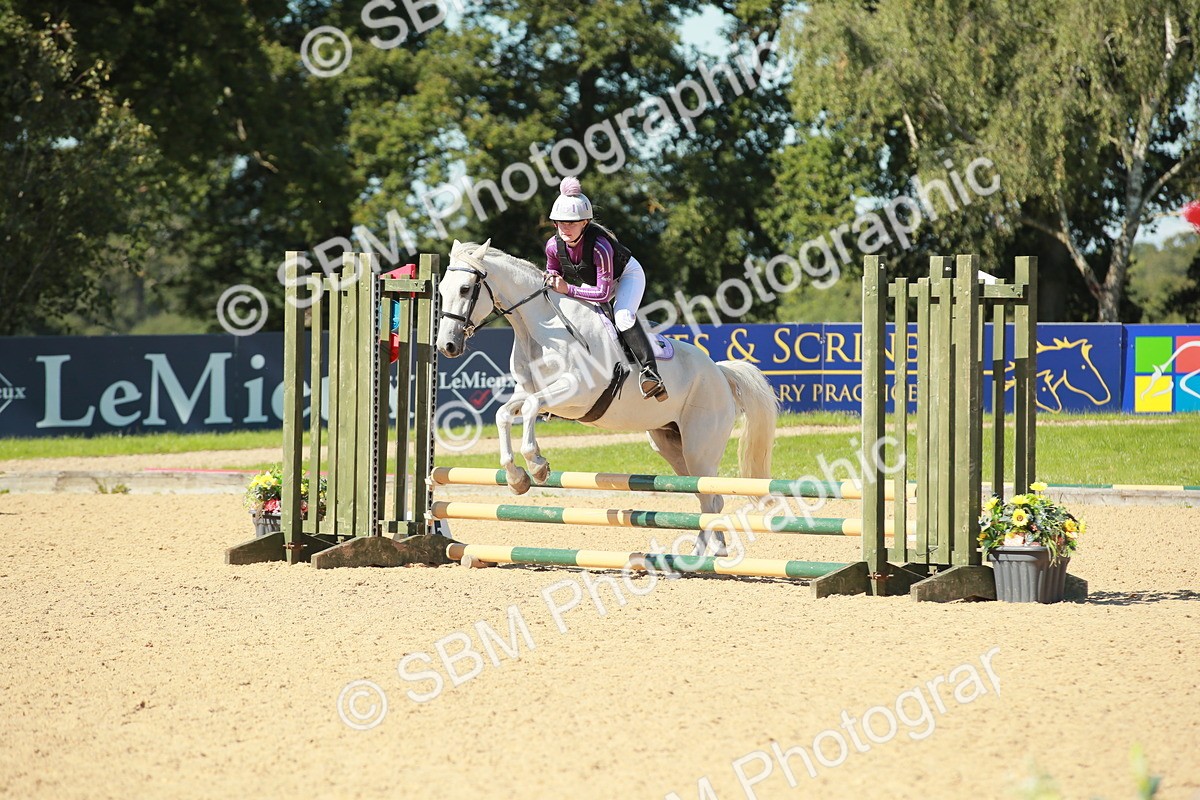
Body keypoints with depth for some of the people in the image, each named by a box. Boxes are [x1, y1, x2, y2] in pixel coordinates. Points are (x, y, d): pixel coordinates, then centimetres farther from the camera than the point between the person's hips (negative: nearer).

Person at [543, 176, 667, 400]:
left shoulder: (600, 246, -40)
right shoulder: (554, 245, -23)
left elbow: (603, 293, -38)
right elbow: (553, 276, -2)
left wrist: (568, 289, -45)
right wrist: (551, 281, -27)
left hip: (627, 275, -7)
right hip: (592, 282, 7)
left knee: (623, 316, -32)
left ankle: (650, 372, -40)